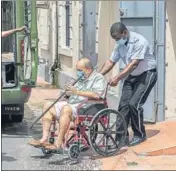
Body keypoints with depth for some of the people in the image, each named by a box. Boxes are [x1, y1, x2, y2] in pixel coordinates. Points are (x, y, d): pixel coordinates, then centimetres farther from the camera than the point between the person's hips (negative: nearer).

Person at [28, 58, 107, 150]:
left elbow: (96, 95, -19)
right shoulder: (82, 79, 25)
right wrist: (68, 92, 6)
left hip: (84, 107, -10)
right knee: (48, 106, -1)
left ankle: (59, 143, -36)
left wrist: (77, 92, -19)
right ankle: (44, 139, -13)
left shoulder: (98, 78, -3)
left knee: (66, 109, -37)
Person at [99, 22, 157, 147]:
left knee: (134, 104, -15)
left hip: (147, 74, -7)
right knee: (124, 105, -2)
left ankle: (140, 135, 3)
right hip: (131, 76, 7)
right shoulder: (120, 44, -1)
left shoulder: (139, 41, -24)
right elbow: (111, 62, 2)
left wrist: (117, 78, -36)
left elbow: (134, 64, -30)